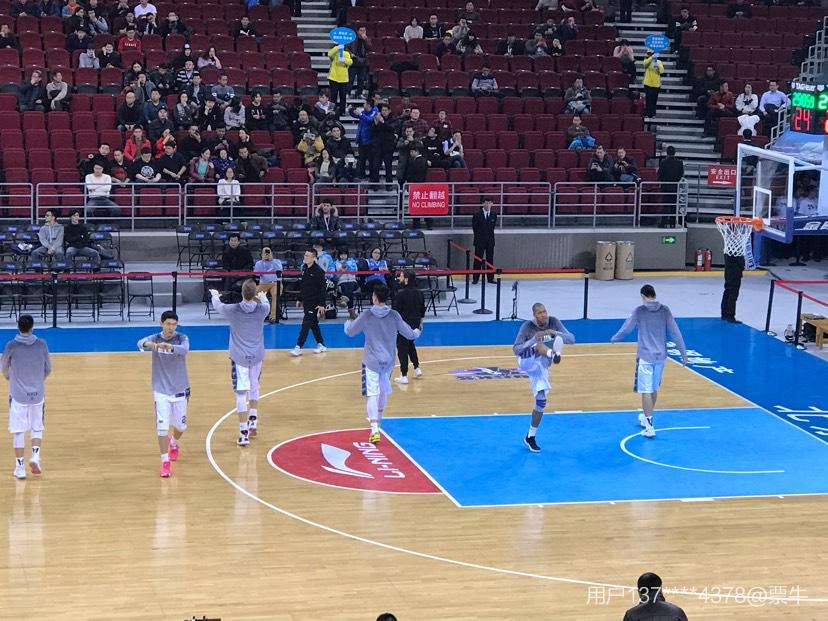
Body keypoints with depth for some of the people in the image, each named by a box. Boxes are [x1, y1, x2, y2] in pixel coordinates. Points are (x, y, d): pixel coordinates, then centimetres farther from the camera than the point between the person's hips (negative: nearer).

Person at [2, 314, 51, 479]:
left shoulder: (12, 345, -10)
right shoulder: (41, 344, -5)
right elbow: (48, 369, 4)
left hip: (18, 395, -2)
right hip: (37, 393, 2)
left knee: (18, 431, 5)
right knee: (37, 428, 18)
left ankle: (20, 467, 4)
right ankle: (35, 456, -1)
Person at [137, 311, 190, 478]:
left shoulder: (182, 338, -8)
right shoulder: (155, 338, -7)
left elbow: (184, 349, -31)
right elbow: (140, 343, -27)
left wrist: (169, 346, -52)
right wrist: (148, 344, -52)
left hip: (180, 389, 1)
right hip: (161, 390, -1)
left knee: (181, 425, 15)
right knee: (162, 427, -9)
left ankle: (174, 444, 47)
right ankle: (165, 462, 2)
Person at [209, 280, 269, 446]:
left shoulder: (233, 310, -14)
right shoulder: (262, 309, -8)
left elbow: (217, 306, 9)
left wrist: (214, 295, 32)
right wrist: (262, 297, 43)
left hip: (239, 357, -3)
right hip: (257, 356, 3)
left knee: (241, 393, -3)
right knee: (254, 388, 25)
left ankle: (244, 433, -6)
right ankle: (253, 421, 30)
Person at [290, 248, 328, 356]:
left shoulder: (318, 271, -15)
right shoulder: (304, 268, 7)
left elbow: (323, 288, -16)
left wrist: (322, 304, -19)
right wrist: (300, 299, 18)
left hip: (314, 302, -8)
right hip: (306, 301, 8)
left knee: (306, 324, -9)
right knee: (313, 324, 13)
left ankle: (298, 347, -9)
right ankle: (321, 345, 23)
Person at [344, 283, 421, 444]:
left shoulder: (366, 315, -12)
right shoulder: (394, 315, -5)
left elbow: (350, 331, 0)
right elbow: (409, 334, 1)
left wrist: (348, 322, 23)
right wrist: (417, 333, 24)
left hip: (371, 361, -4)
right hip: (388, 361, 4)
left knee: (371, 394, -8)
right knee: (384, 390, 25)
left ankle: (375, 430, -21)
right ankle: (378, 417, 48)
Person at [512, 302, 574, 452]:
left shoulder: (554, 322, -10)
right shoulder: (527, 326, -20)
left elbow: (571, 339, -17)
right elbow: (515, 350, -25)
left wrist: (555, 333, -35)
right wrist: (533, 339, -39)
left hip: (541, 366, 4)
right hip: (527, 362, -4)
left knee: (541, 401, 1)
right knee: (539, 345, -32)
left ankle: (530, 437, 12)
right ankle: (553, 354, -67)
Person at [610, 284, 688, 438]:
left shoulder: (640, 311, -9)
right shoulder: (664, 310, -1)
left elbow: (626, 329, 0)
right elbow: (675, 333, -3)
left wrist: (614, 338, 19)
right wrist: (683, 352, 4)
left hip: (645, 356, -4)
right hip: (660, 356, 4)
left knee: (646, 391, -2)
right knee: (654, 389, 20)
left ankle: (649, 426, -8)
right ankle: (646, 417, 39)